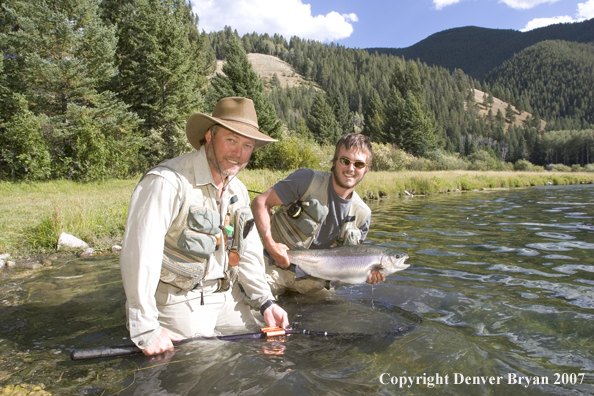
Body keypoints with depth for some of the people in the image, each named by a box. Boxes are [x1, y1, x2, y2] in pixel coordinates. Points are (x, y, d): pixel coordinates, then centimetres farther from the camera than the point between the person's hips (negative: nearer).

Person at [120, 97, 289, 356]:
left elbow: (249, 251, 12)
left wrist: (265, 302, 5)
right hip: (181, 299, -7)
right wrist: (145, 330, -25)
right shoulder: (168, 182, -23)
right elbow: (139, 255, -27)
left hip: (228, 295, 8)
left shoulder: (238, 190, 6)